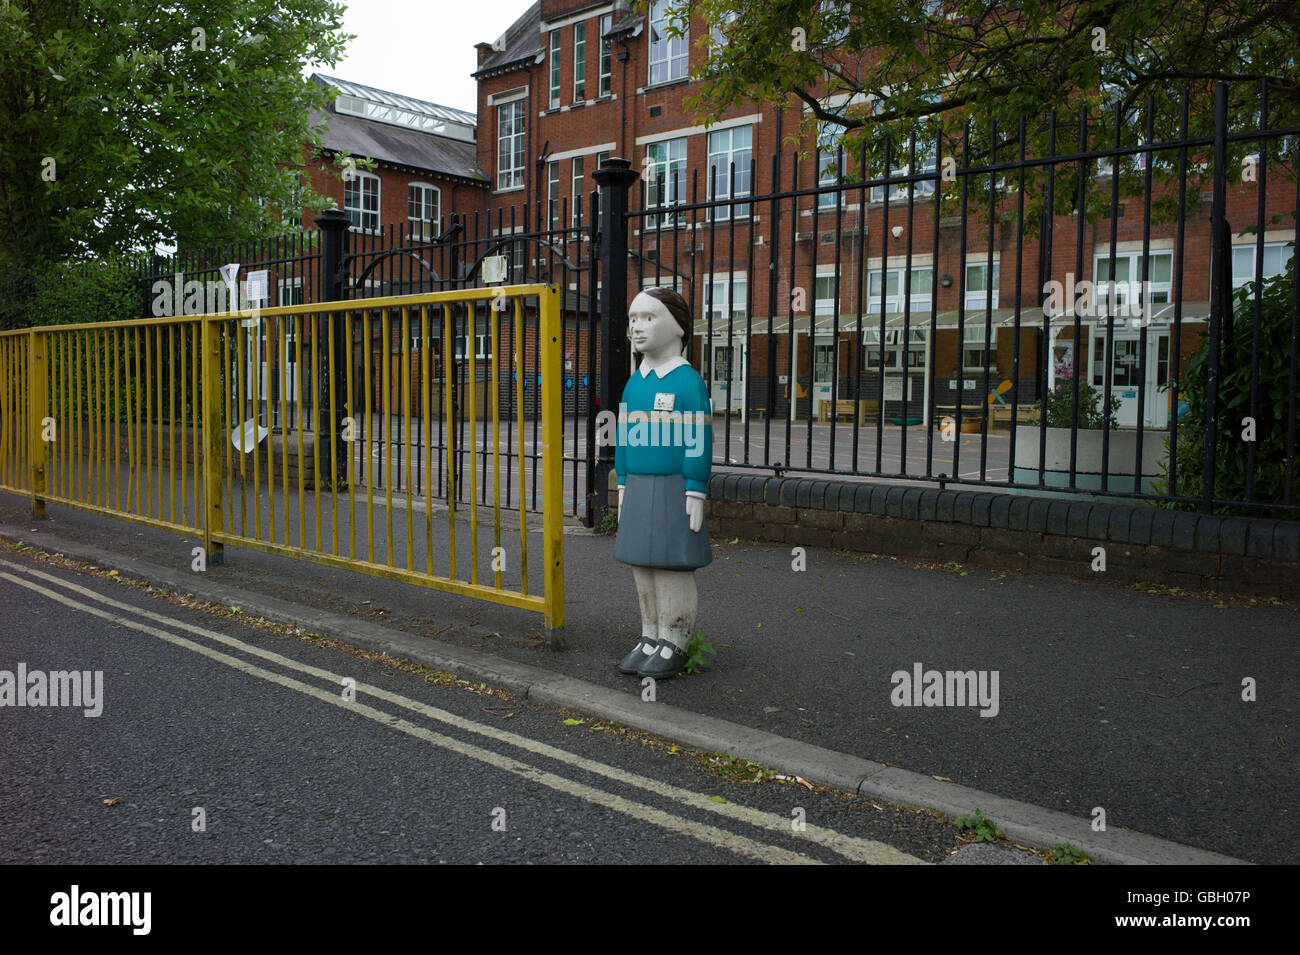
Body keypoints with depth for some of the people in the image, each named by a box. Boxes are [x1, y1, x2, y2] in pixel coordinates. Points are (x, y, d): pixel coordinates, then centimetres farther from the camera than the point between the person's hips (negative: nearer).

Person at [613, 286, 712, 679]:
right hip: (638, 488, 7)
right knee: (643, 566, 11)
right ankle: (650, 639, 23)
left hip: (673, 489, -7)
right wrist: (623, 487, 14)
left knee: (673, 567, -1)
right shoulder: (633, 384, 11)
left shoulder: (688, 382, -10)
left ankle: (674, 646, 11)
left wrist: (695, 493, -16)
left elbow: (699, 442, -13)